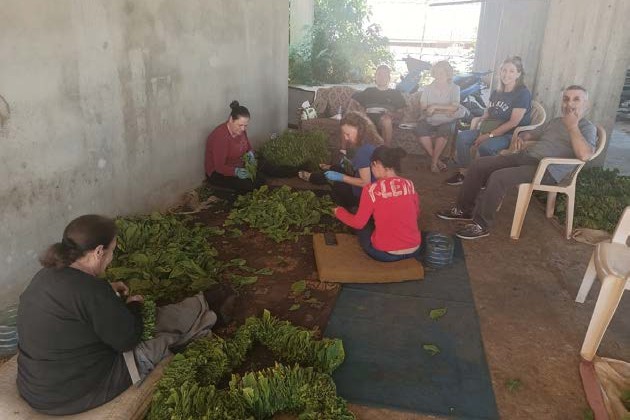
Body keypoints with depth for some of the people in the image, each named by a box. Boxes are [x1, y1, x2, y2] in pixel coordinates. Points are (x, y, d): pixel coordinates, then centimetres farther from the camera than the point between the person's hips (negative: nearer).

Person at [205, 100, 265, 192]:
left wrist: (250, 153, -9)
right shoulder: (220, 136, -27)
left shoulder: (240, 130, -5)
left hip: (238, 167, 8)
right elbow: (219, 167, -28)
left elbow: (248, 146, 15)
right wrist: (236, 171, -45)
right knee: (250, 184, -25)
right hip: (217, 173, -8)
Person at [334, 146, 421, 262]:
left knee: (364, 226, 23)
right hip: (414, 251, 5)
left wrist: (339, 212, 14)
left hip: (385, 254, -4)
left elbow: (358, 223, -4)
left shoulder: (371, 189, -14)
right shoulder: (409, 184, -1)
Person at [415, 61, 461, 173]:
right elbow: (423, 108, -3)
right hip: (429, 120, 1)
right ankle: (437, 160, -18)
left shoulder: (454, 88, 6)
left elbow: (454, 108, -8)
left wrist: (435, 107, -12)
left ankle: (434, 162, -19)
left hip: (446, 121, -1)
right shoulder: (428, 88, 10)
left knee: (444, 130, -36)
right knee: (420, 129, -32)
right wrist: (444, 110, -8)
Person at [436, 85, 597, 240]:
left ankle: (481, 225, -18)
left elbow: (584, 155, -24)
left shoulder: (587, 128, -3)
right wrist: (522, 136, 10)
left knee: (498, 177, -30)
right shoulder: (556, 121, 21)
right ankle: (464, 209, 6)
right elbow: (532, 133, 35)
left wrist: (572, 126, -19)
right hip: (525, 156, 9)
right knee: (479, 164, -3)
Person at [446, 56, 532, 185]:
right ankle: (463, 173, -7)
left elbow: (514, 122, -19)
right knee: (462, 137, -11)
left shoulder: (523, 93, -12)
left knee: (485, 146, -35)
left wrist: (489, 135, -21)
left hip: (512, 135, -7)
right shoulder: (496, 92, 10)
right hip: (490, 131, 7)